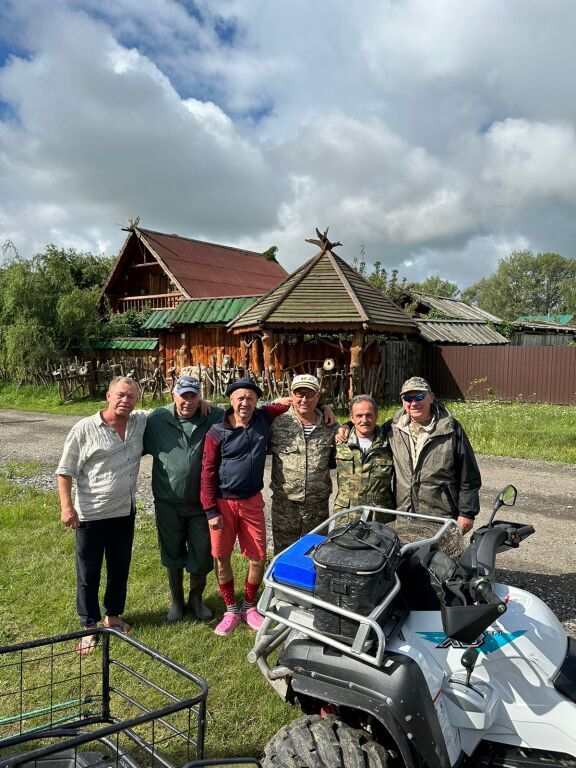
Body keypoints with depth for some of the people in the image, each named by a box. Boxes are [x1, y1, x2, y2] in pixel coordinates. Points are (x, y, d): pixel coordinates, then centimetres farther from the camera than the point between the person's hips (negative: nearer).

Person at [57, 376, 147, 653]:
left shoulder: (141, 422, -1)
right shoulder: (84, 429, -13)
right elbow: (65, 471, -8)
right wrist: (66, 506, -15)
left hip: (125, 512, 5)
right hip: (91, 515, -4)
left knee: (120, 568, 18)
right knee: (89, 573, 8)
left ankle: (113, 615, 38)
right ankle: (89, 626, 25)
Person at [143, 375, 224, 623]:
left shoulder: (213, 418, -7)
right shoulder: (157, 419, -6)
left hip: (201, 503, 0)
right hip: (168, 503, 0)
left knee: (201, 555, 12)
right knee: (172, 555, 16)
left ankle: (196, 599, 36)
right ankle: (176, 600, 37)